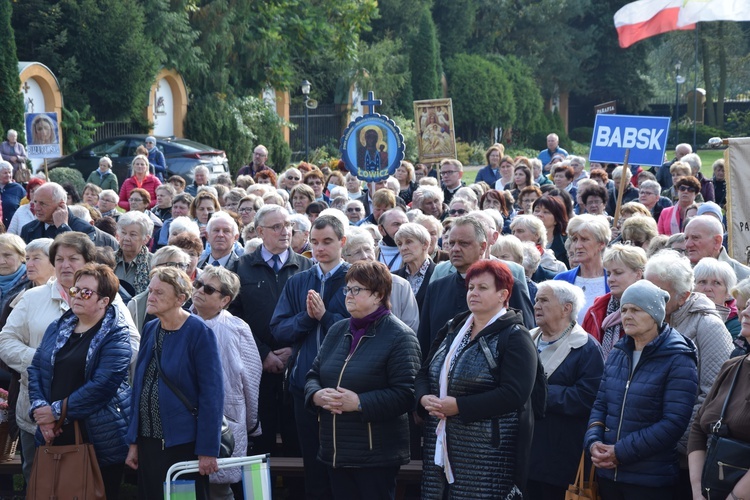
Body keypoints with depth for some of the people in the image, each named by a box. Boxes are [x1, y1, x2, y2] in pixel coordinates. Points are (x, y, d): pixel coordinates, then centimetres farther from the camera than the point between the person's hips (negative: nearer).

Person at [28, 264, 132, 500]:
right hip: (55, 436, 5)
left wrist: (57, 410, -16)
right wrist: (39, 408, -8)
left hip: (99, 441, -5)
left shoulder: (115, 336, -7)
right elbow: (35, 369, 10)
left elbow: (102, 385, -17)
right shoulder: (57, 329, 13)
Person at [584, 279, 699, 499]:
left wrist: (621, 452, -18)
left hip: (650, 481, -6)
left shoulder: (678, 361, -10)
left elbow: (673, 423, -17)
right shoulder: (617, 354, 11)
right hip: (608, 473, 6)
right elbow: (600, 405, 14)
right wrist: (593, 442, -7)